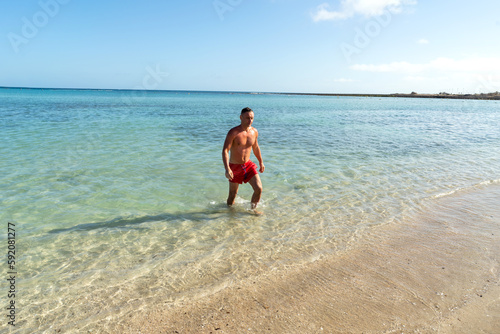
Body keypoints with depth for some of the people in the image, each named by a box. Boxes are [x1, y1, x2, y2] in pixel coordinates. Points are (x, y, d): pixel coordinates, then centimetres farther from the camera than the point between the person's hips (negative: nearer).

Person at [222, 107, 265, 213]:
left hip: (248, 165, 4)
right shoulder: (233, 132, -18)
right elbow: (225, 151, -23)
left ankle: (253, 209, 18)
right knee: (233, 194, 9)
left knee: (259, 189, -7)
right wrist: (227, 169, -35)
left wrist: (261, 162, 23)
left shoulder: (254, 132, -1)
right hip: (235, 167, -4)